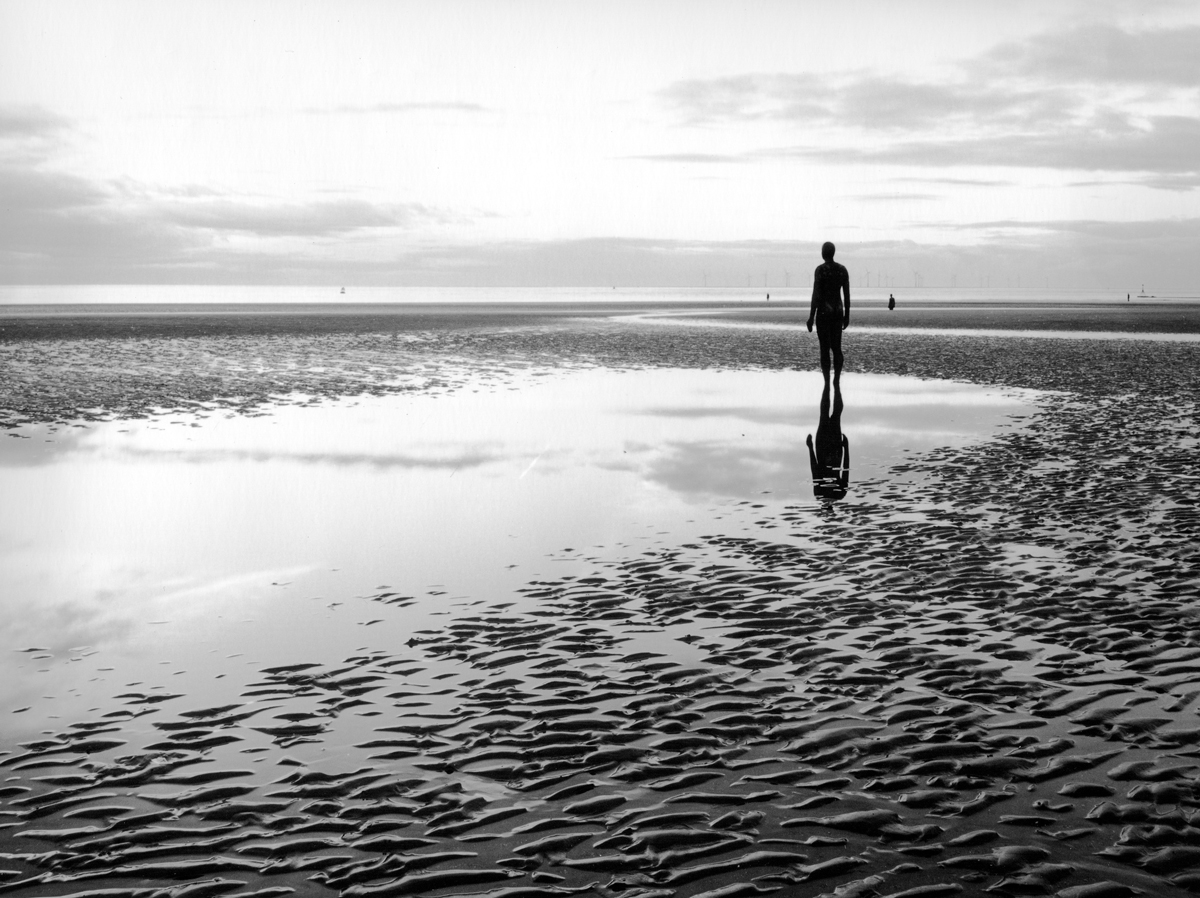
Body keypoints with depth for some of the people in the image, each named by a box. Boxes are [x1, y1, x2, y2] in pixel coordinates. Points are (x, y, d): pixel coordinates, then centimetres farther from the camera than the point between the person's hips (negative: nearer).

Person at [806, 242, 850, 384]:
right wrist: (847, 316, 14)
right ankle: (837, 382, 10)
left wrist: (811, 317, -10)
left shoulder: (820, 269, -12)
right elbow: (847, 294, 6)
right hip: (838, 312, 5)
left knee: (825, 349, -1)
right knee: (836, 348, 12)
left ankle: (827, 385, -1)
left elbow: (816, 294, -15)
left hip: (823, 312, -5)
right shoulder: (843, 269, 4)